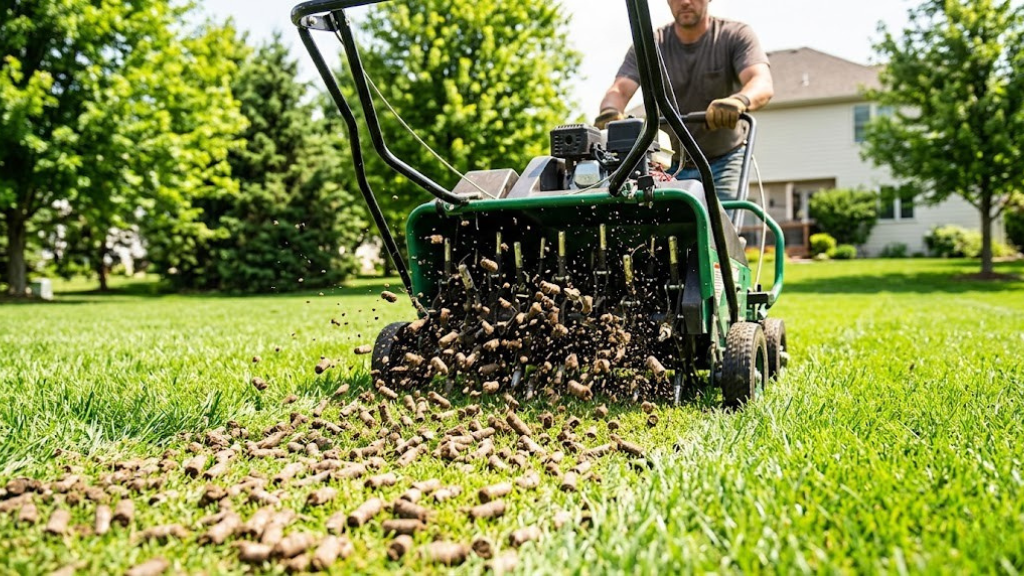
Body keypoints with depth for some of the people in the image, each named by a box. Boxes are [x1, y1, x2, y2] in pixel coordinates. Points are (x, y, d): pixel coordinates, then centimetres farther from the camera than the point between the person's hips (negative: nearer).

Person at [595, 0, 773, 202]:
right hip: (670, 164, 2)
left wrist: (739, 100, -49)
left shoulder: (735, 36, -7)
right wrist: (610, 111, -42)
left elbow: (763, 83, -24)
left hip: (723, 162, -1)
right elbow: (620, 89, -16)